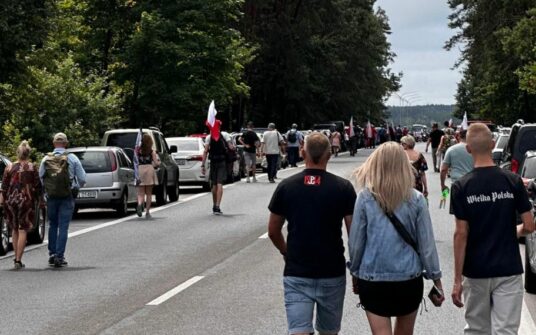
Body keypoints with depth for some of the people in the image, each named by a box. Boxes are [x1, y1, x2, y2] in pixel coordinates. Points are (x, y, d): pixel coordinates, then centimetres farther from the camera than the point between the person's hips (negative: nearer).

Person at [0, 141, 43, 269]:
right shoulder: (32, 168, -1)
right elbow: (37, 186, -1)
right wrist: (41, 201, 6)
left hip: (11, 200, 2)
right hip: (26, 200, -2)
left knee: (14, 230, 15)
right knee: (23, 230, -1)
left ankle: (16, 258, 19)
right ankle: (18, 260, -9)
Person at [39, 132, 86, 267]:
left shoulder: (46, 159, 0)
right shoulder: (72, 158, -5)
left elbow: (40, 178, 2)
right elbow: (82, 178, -4)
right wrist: (76, 188, 15)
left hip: (51, 197, 2)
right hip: (67, 196, -2)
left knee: (52, 225, 16)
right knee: (63, 227, 0)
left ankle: (52, 254, 17)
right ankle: (59, 257, -3)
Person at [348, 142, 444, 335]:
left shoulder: (365, 198, -8)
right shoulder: (416, 199, -5)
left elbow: (355, 242, -3)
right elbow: (426, 243, -2)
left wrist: (355, 272, 13)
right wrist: (436, 279, 7)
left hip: (373, 278, -2)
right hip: (409, 278, 2)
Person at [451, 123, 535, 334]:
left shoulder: (461, 187, -8)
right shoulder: (513, 182, -5)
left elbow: (461, 234, -10)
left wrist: (457, 279, -6)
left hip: (475, 272, 0)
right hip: (508, 270, 0)